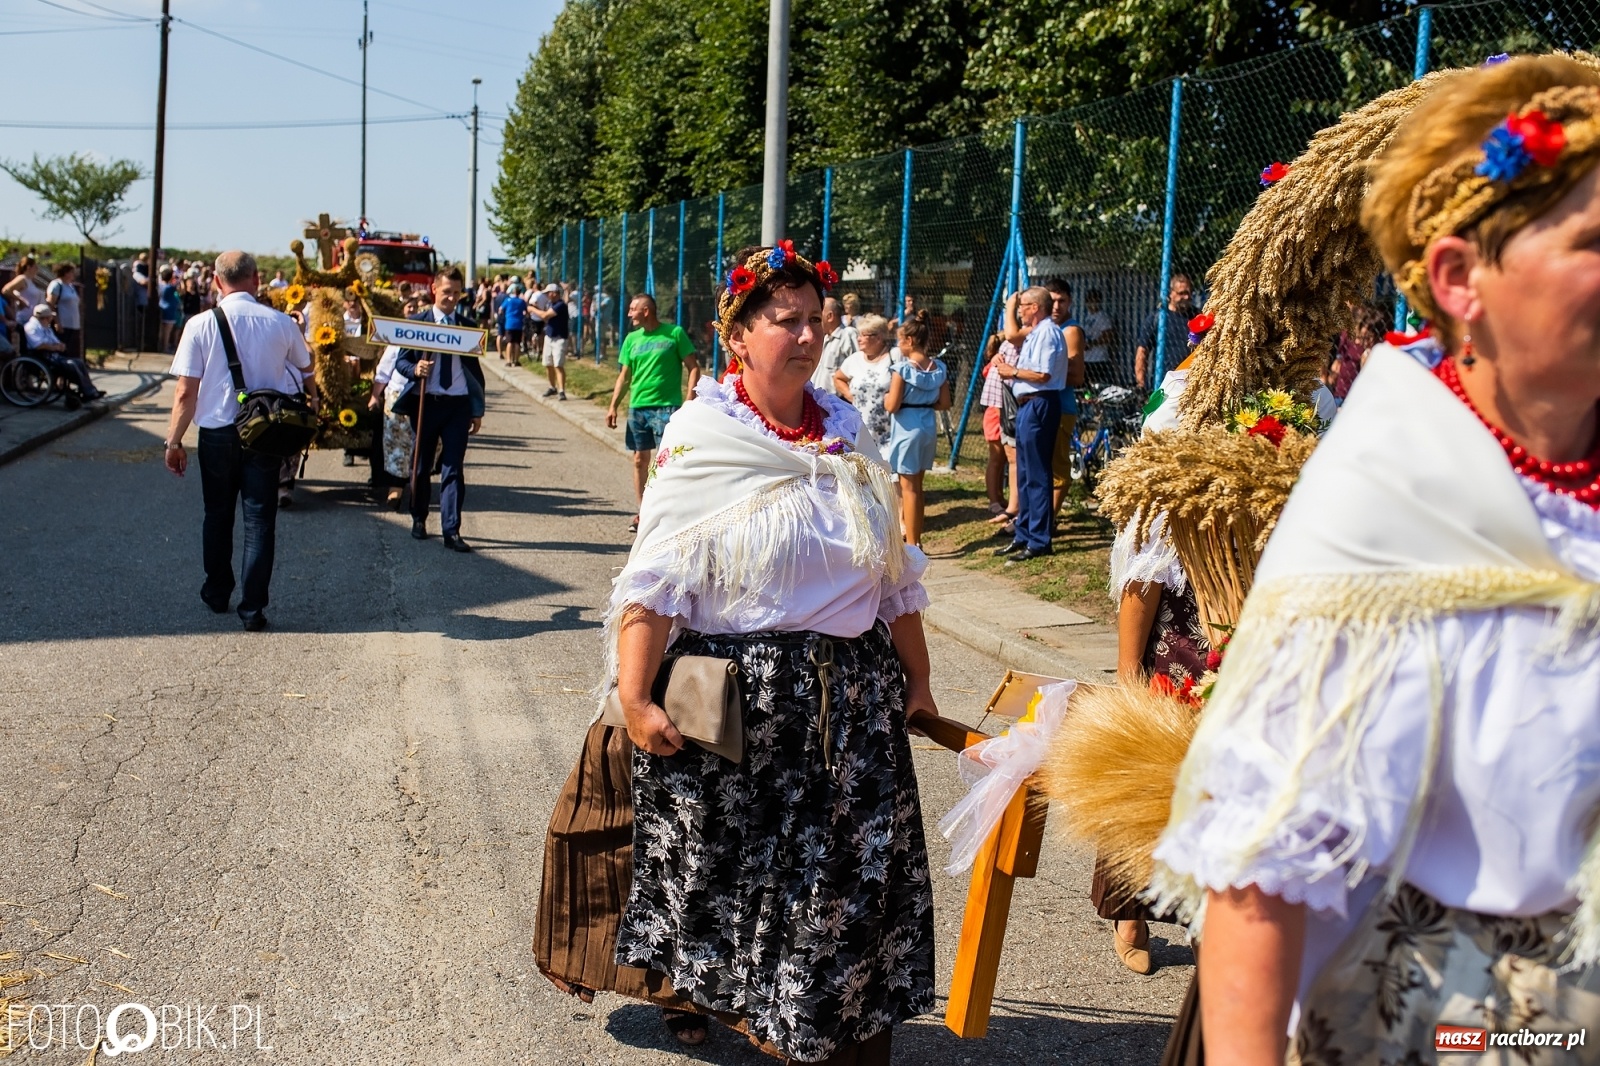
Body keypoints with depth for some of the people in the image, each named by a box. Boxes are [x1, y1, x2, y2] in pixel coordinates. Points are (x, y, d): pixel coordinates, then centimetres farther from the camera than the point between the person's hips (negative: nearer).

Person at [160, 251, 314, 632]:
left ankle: (217, 593, 31)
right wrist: (312, 401, 35)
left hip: (217, 432, 0)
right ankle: (253, 608, 2)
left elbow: (186, 392, -10)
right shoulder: (281, 323, -4)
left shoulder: (201, 325, -8)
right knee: (259, 519, 4)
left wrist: (173, 441, -1)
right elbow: (307, 372, 14)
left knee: (218, 514, 18)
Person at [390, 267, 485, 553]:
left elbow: (474, 369, 11)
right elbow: (400, 360, 1)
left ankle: (451, 531, -3)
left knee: (453, 468, -3)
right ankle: (419, 519, 29)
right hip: (425, 402, -1)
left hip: (458, 403, 1)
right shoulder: (416, 322, 2)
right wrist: (415, 369, -23)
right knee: (421, 465, 10)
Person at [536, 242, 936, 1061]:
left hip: (853, 694, 4)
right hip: (733, 693, -4)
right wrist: (634, 698, -20)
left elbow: (895, 574, 13)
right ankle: (692, 992, 38)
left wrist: (917, 681, 14)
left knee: (855, 880, 7)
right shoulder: (701, 435, -6)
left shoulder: (848, 433, 8)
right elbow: (657, 579, -12)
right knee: (719, 864, 11)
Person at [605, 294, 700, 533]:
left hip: (666, 407, -5)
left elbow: (693, 368, -4)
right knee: (640, 460, 10)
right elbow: (624, 376, 14)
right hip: (637, 407, 5)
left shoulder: (674, 333, -4)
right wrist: (613, 406, 8)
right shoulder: (632, 339, 10)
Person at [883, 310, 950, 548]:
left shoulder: (903, 368, -15)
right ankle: (915, 538, 25)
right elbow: (944, 403, 5)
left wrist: (885, 396, 4)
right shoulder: (939, 368, 3)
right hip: (929, 426, 6)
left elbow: (892, 406, -16)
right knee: (917, 485, 17)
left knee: (908, 487, 1)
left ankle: (911, 544, 5)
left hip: (907, 427, -6)